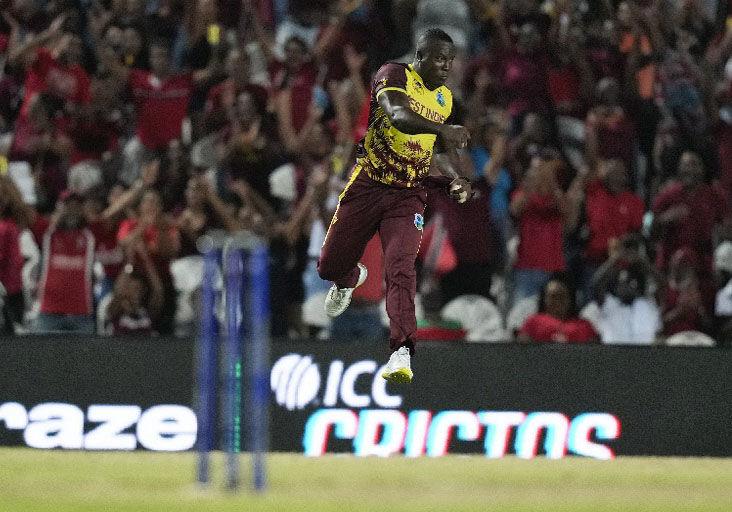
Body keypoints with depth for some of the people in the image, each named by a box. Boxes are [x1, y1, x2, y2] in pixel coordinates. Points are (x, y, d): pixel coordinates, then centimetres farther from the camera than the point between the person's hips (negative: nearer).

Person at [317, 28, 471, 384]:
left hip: (409, 194, 2)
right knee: (330, 267, 11)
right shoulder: (394, 75, -12)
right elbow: (398, 116, -33)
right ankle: (351, 279, 49)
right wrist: (442, 129, -47)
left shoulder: (446, 99, 7)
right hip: (368, 184, -2)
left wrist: (454, 180, 3)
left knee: (401, 268, -20)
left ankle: (401, 351, -29)